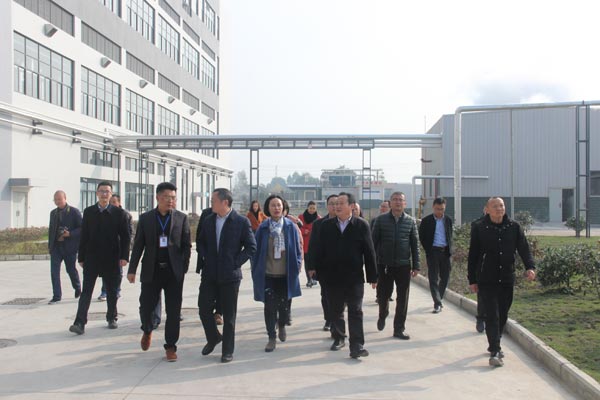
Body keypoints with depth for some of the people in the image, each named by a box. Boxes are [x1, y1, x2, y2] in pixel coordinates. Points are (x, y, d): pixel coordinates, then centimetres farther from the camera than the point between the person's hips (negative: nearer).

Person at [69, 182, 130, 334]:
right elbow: (83, 236, 6)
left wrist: (124, 256, -9)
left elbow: (125, 236, -1)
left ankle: (111, 318, 25)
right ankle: (80, 323, -6)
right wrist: (81, 257, 4)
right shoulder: (88, 212, 5)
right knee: (86, 291, -4)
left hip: (111, 259, -1)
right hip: (91, 259, 1)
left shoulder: (118, 213, 0)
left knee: (112, 292, 10)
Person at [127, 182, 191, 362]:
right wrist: (132, 269, 2)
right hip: (151, 271, 1)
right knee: (146, 306, 6)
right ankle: (147, 331, 38)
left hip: (174, 271, -1)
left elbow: (187, 245, 1)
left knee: (173, 311, 2)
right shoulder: (145, 218, 3)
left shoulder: (181, 218, 1)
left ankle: (170, 346, 16)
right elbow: (138, 245, 5)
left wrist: (184, 267, -6)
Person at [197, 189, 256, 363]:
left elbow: (251, 247, -6)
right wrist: (203, 260, 4)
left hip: (230, 275, -4)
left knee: (229, 315, 4)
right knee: (204, 309, 6)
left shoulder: (242, 222, -8)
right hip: (209, 274, 4)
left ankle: (227, 350, 18)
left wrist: (236, 262, -11)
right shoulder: (208, 220, 7)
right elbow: (200, 242, 18)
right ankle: (213, 338, 32)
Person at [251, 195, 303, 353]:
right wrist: (256, 269, 1)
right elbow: (256, 249, 2)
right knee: (270, 306, 0)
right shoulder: (263, 227, -3)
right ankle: (272, 337, 12)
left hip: (286, 274, 1)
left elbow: (297, 248, 4)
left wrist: (297, 266, -1)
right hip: (267, 274, -1)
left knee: (283, 304, 15)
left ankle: (282, 326, 43)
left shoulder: (290, 226, -2)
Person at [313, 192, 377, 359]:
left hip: (354, 277, -3)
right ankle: (339, 338, 30)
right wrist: (319, 273, 0)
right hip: (332, 277, 3)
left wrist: (372, 276, -4)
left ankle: (357, 345, 0)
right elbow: (320, 250, 4)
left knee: (355, 312, -2)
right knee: (335, 311, 14)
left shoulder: (361, 225, -4)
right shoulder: (326, 225, 3)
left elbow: (369, 251, -4)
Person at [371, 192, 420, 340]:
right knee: (382, 295, 9)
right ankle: (382, 316, 40)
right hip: (384, 265, -1)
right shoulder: (380, 220, -1)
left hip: (404, 266, 1)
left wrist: (416, 266, 1)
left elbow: (415, 244, 4)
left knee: (402, 299, 3)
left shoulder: (411, 221, 2)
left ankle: (399, 329, 15)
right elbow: (374, 243, 1)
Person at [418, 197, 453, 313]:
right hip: (433, 252, -4)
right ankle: (437, 303, -3)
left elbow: (450, 235, 17)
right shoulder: (426, 220, -3)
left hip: (445, 251, 4)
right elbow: (421, 236, 3)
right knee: (433, 278, -4)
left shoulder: (448, 220, 8)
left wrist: (449, 249, 7)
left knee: (445, 277, 10)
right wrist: (428, 249, -2)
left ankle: (439, 298, 28)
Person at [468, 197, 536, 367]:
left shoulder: (514, 227, 4)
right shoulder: (479, 228, -4)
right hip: (487, 280, -3)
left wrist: (529, 267, -19)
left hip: (507, 279, 4)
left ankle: (494, 345, 31)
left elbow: (523, 248, -1)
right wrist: (472, 279, 0)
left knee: (503, 315, 13)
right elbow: (473, 255, 0)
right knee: (492, 316, -7)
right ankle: (495, 352, -6)